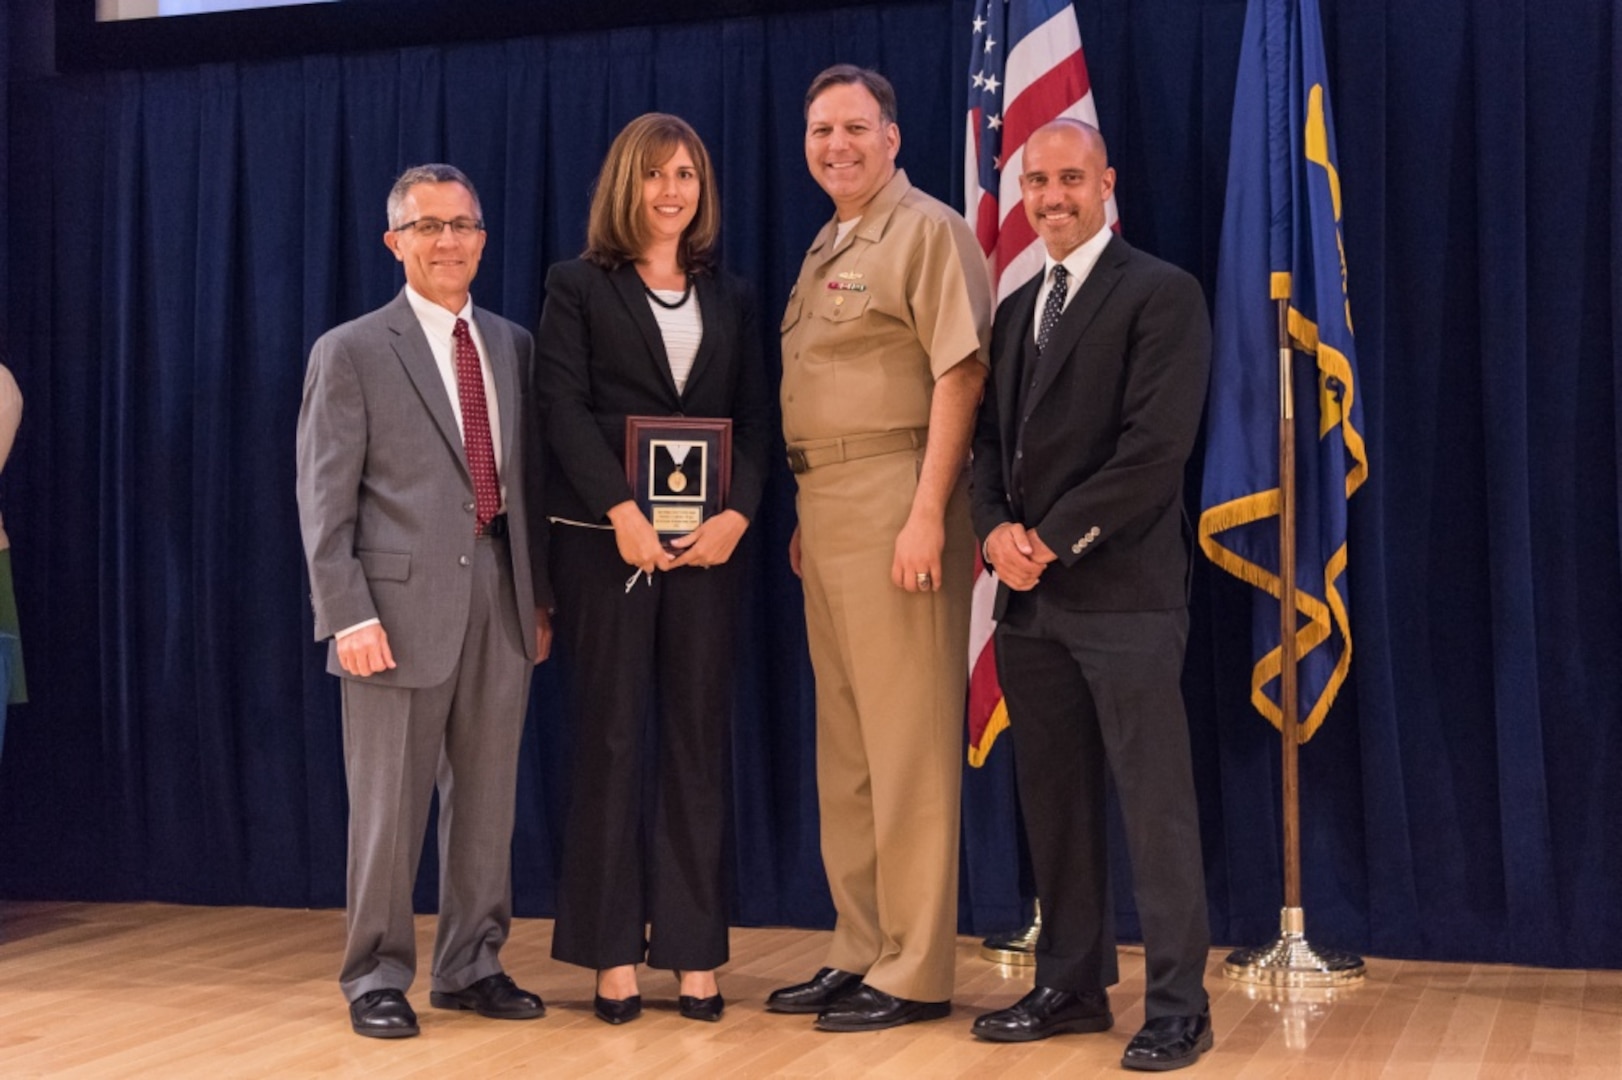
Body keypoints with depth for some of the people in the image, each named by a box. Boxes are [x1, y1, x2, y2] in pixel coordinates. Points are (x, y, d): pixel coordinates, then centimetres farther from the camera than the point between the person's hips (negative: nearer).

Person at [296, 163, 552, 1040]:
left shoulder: (513, 345, 14)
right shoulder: (351, 352, 0)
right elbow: (324, 500, -5)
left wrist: (541, 595, 10)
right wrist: (349, 614, -13)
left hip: (502, 605, 5)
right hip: (402, 606, -4)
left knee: (487, 800, 11)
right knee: (388, 806, 3)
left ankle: (471, 966, 24)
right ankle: (377, 977, 17)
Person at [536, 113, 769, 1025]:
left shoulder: (731, 298, 15)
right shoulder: (578, 287, 5)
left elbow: (755, 418, 7)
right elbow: (567, 410, -5)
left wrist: (736, 515, -9)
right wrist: (622, 513, -17)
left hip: (709, 540, 3)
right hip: (606, 540, -3)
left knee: (699, 743, 3)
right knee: (611, 740, 1)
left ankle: (695, 949, 9)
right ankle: (614, 950, 8)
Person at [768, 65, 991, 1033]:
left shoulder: (928, 230, -6)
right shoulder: (825, 247, 19)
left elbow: (961, 373, -14)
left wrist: (927, 514, -21)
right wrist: (807, 515, 11)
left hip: (894, 500, -9)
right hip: (825, 502, 9)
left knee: (906, 741, -4)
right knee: (843, 742, 12)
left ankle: (915, 973, 4)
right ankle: (860, 952, 22)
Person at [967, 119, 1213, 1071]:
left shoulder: (1162, 294, -4)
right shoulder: (1017, 310, 19)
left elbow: (1156, 447, -13)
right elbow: (992, 439, 17)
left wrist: (1054, 540, -13)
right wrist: (997, 529, -3)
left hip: (1123, 592, -7)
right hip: (1029, 598, 7)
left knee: (1155, 806, -4)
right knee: (1054, 803, 11)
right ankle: (1073, 984, 21)